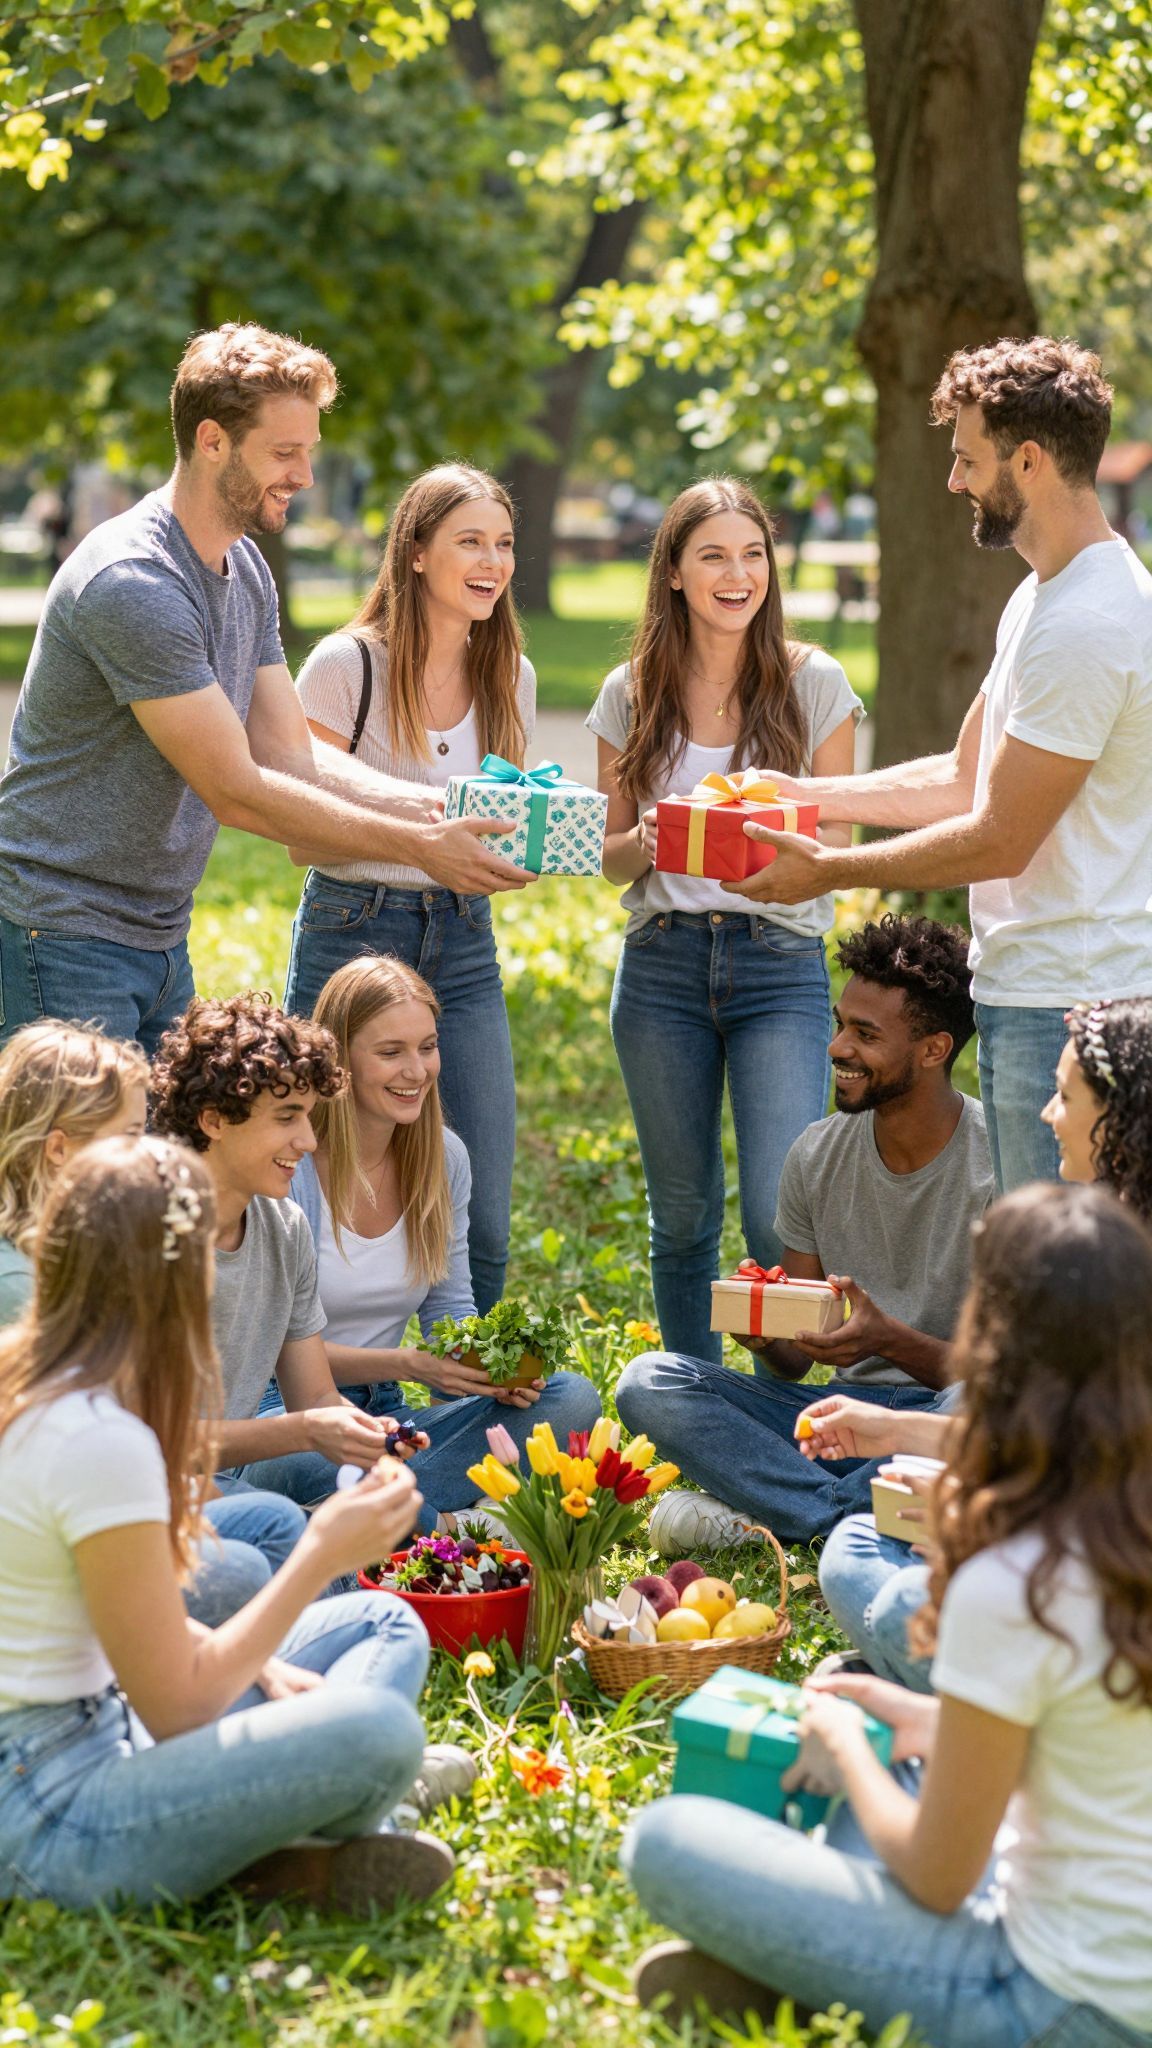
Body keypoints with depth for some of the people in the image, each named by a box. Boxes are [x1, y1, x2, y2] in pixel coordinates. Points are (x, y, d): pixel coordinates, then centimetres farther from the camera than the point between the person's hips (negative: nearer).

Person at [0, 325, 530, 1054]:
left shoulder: (246, 569, 10)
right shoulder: (131, 585, -22)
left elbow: (291, 753, 8)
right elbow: (236, 791, -22)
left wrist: (438, 809, -7)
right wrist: (418, 846, -20)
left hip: (161, 934, 9)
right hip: (68, 933, -9)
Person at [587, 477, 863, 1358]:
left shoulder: (815, 684, 1)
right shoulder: (632, 695, 6)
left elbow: (837, 847, 4)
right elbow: (612, 856, 12)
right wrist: (645, 845, -11)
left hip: (780, 962, -2)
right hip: (662, 962, 2)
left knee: (780, 1218, -13)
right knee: (682, 1215, 10)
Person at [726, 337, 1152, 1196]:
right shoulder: (1042, 596, 15)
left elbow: (1000, 840, -18)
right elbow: (967, 778, 22)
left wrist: (831, 869, -8)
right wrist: (809, 794, 16)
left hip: (1065, 1006, -11)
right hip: (1027, 989, 11)